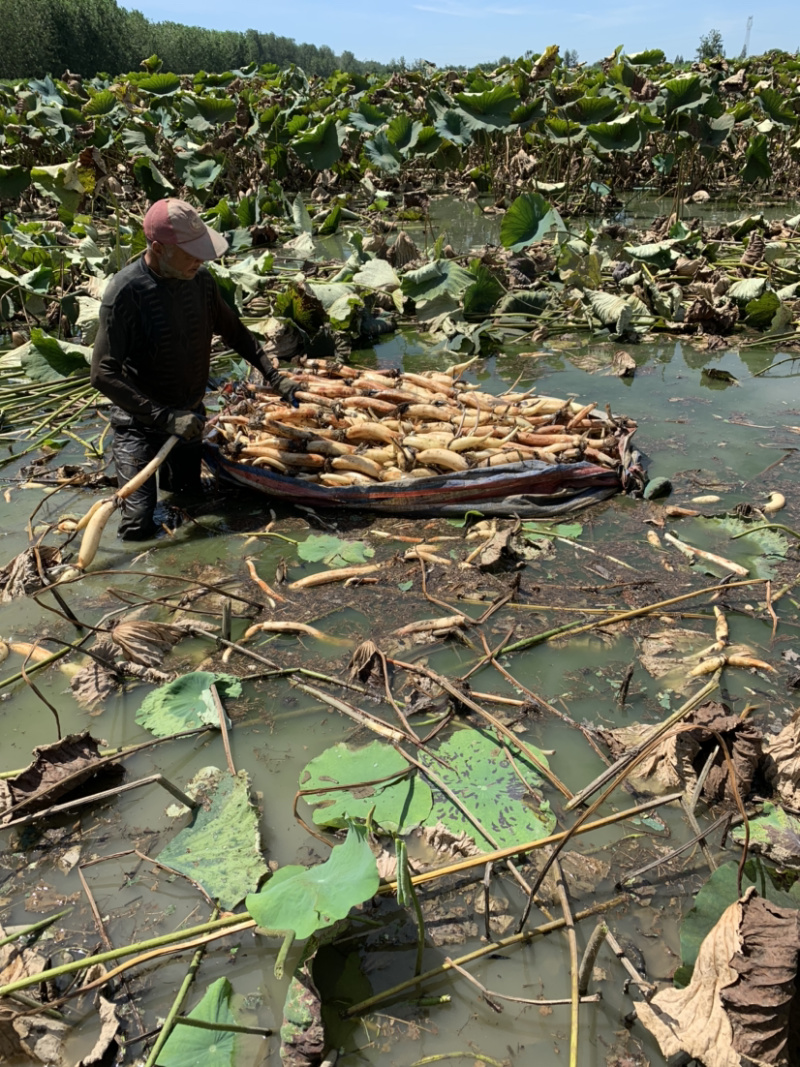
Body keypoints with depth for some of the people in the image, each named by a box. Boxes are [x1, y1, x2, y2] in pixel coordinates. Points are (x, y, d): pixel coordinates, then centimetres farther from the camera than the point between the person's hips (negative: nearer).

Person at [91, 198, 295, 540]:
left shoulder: (200, 280, -6)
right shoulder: (125, 292, -24)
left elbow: (234, 331, 10)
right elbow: (103, 374, -24)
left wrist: (275, 376, 4)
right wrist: (165, 417, -28)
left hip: (189, 416, 5)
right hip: (141, 425, -5)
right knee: (139, 528, -5)